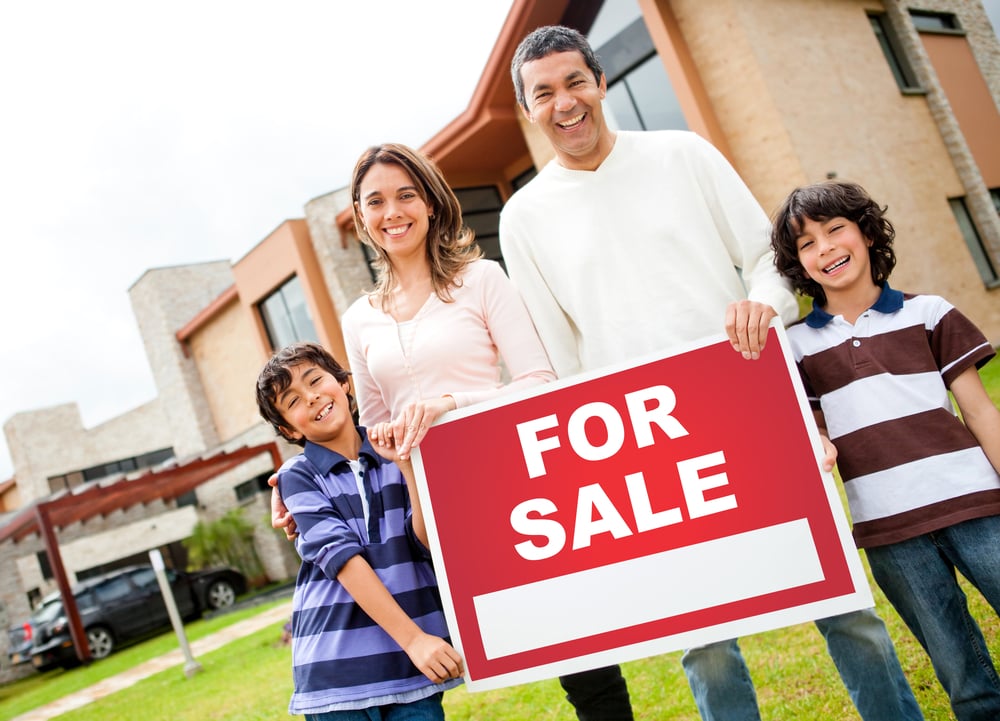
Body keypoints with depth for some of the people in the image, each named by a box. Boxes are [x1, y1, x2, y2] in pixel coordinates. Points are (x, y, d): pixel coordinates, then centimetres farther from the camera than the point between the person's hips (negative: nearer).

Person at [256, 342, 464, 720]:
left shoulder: (395, 453, 5)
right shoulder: (298, 476, 0)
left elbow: (432, 545, -3)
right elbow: (342, 558, -11)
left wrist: (407, 465, -13)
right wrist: (413, 638, -17)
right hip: (337, 665, -1)